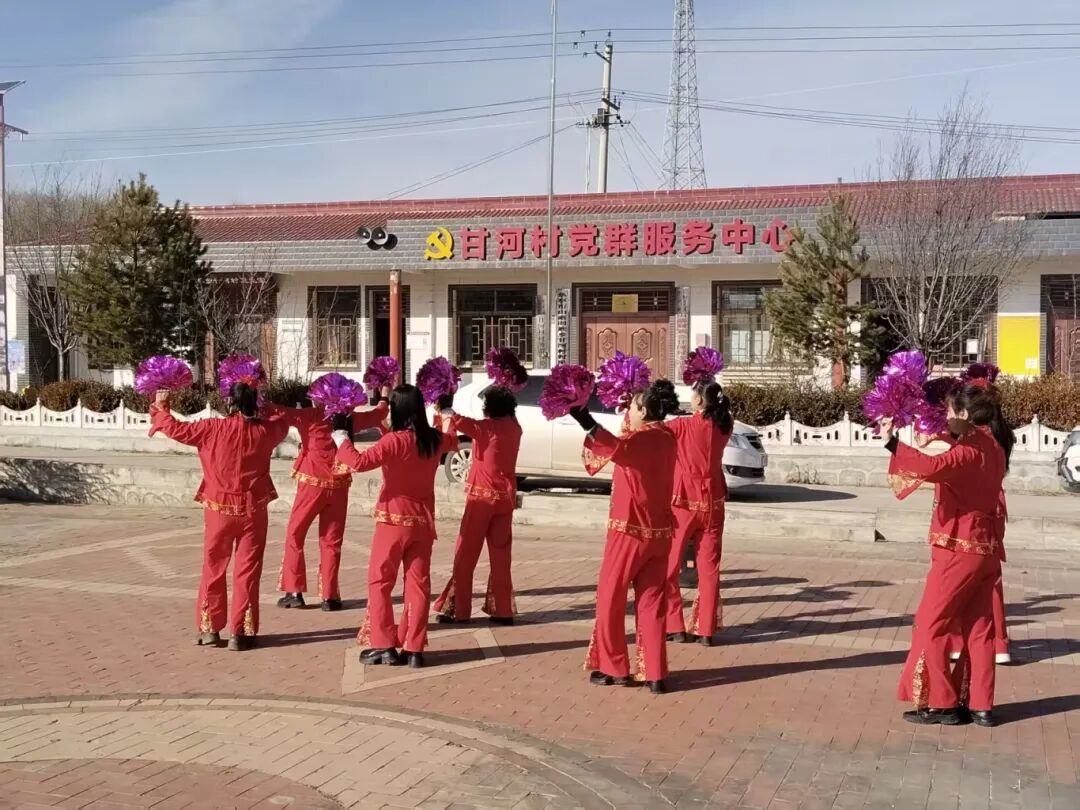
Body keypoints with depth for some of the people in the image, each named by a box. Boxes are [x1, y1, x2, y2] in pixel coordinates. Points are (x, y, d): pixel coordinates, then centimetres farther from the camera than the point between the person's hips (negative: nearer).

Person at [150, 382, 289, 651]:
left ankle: (209, 629, 18)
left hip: (220, 509, 0)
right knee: (247, 570, 4)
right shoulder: (264, 430, -5)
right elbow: (282, 425, 19)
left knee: (213, 568, 13)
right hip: (252, 510, 0)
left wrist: (160, 409, 16)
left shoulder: (214, 429, -10)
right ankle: (240, 633, 5)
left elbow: (176, 429, 0)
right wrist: (263, 410, 25)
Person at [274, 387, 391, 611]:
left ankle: (294, 592, 7)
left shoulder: (311, 416, -4)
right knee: (331, 541, 9)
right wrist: (384, 397, 42)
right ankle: (329, 596, 5)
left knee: (294, 536, 11)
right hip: (338, 486, 2)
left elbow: (279, 412, -12)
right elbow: (378, 414, 23)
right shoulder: (349, 418, 6)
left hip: (312, 484, -2)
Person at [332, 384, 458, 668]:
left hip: (394, 520, -5)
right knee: (418, 584, 7)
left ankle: (384, 645, 5)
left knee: (379, 582, 6)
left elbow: (359, 462, -27)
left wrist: (340, 435, -15)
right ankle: (414, 649, 7)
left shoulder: (395, 440, -17)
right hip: (423, 521, 5)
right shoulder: (435, 439, 3)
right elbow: (453, 442, 28)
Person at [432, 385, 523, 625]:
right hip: (506, 497, 6)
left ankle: (457, 609, 4)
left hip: (482, 495, -5)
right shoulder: (514, 428, 5)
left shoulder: (487, 427, -12)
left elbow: (456, 421, -20)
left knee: (466, 554, 2)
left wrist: (443, 407, -3)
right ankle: (502, 610, 9)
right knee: (500, 555, 9)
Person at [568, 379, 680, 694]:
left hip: (630, 529, -7)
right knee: (651, 601, 8)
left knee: (610, 598, 7)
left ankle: (614, 668, 14)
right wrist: (630, 418, 37)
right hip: (659, 531, 7)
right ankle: (655, 674, 5)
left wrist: (585, 420, -49)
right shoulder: (665, 437, 8)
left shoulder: (640, 438, -16)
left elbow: (615, 447, -41)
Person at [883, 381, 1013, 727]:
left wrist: (893, 442, -34)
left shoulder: (971, 449, -19)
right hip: (984, 548, 9)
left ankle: (941, 704, 4)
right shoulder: (992, 446, 9)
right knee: (978, 627, 12)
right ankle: (980, 706, 15)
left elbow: (931, 467, -37)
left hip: (960, 549, -9)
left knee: (931, 624, 1)